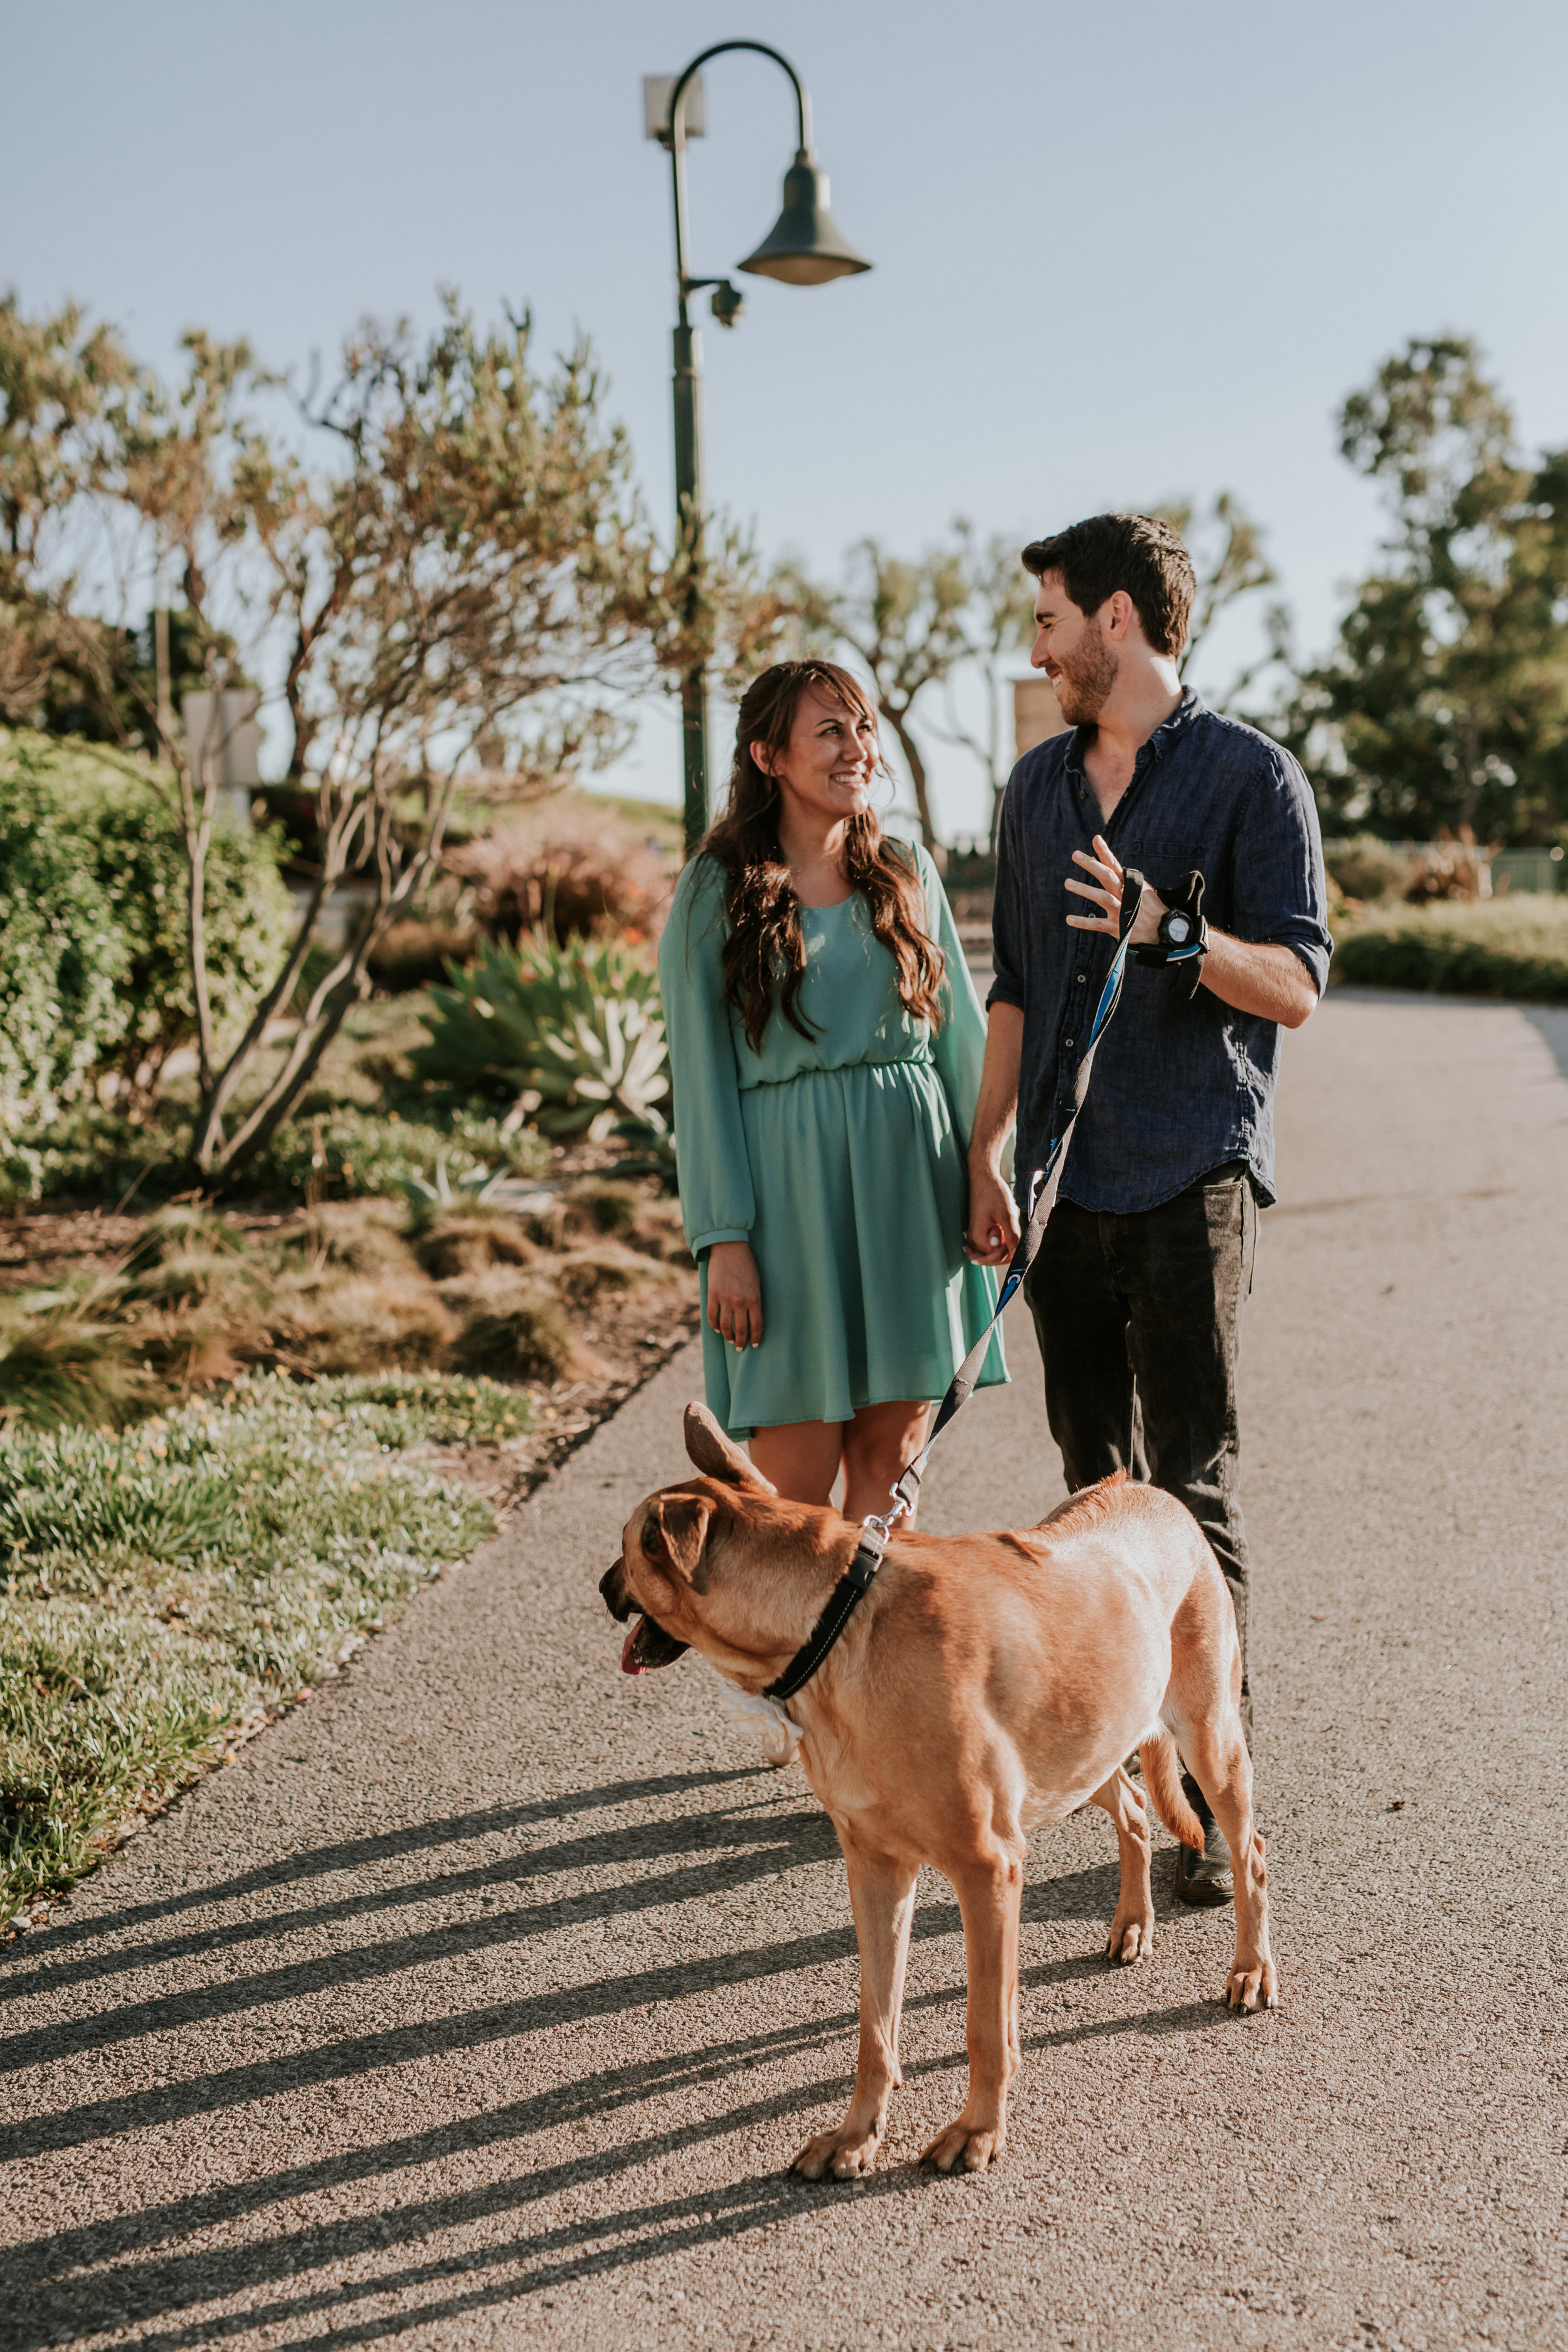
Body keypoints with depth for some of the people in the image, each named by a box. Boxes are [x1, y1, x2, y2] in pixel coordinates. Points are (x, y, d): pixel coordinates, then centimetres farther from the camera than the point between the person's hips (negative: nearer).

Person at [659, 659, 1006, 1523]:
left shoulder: (907, 874, 9)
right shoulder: (716, 891, -1)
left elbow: (963, 1034, 13)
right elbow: (701, 1073, -3)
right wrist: (723, 1238, -9)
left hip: (910, 1171, 4)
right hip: (788, 1185, -3)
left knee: (892, 1452, 7)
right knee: (797, 1473, -2)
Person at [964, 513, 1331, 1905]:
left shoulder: (1249, 774, -3)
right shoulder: (1038, 786, 16)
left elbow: (1298, 985, -7)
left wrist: (1169, 929, -24)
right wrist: (983, 1154, 16)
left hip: (1193, 1179, -6)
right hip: (1067, 1179, 6)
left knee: (1193, 1487, -6)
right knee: (1094, 1478, 11)